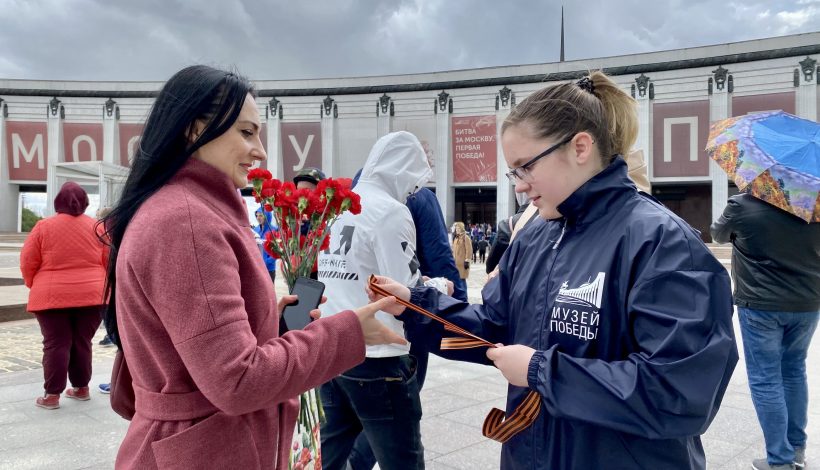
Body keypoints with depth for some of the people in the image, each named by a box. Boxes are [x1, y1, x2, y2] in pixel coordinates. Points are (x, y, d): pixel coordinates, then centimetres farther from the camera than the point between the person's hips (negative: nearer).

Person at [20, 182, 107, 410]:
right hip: (91, 294, 2)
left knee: (56, 344, 3)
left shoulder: (43, 226, -4)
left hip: (52, 296, -2)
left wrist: (35, 285, 16)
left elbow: (28, 262, 0)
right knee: (82, 343, 12)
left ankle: (52, 394, 3)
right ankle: (81, 388, 20)